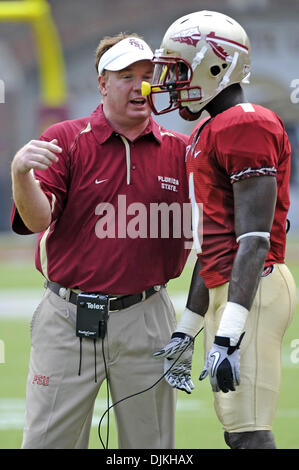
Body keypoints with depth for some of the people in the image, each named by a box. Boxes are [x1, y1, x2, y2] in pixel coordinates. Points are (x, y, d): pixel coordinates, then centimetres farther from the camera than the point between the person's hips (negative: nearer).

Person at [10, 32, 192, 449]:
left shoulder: (179, 150, 6)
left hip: (146, 320, 2)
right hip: (68, 320, -2)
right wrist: (21, 173, -33)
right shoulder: (64, 141, -1)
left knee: (151, 442, 9)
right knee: (47, 440, 1)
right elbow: (37, 220, -13)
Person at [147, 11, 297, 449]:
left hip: (251, 292, -10)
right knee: (237, 430, 10)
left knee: (248, 433, -13)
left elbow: (254, 240, -20)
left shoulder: (246, 128, -13)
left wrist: (228, 334, -26)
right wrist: (188, 330, 25)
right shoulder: (208, 133, 19)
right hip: (222, 291, 10)